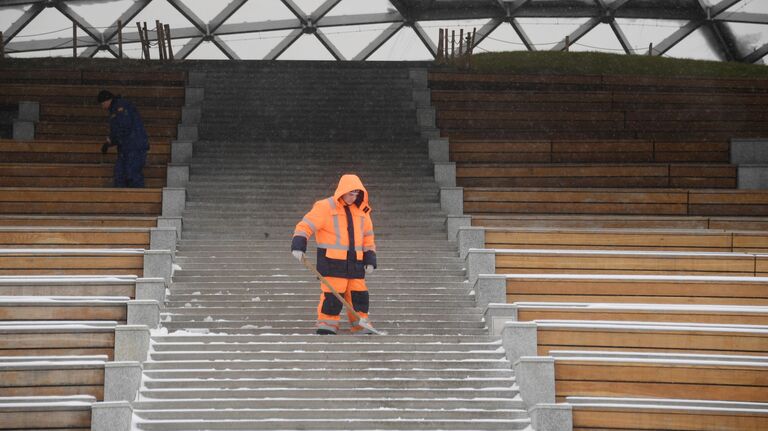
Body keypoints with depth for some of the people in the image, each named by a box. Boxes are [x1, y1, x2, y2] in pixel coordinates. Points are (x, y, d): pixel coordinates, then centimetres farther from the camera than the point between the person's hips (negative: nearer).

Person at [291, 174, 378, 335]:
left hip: (355, 261, 5)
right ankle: (326, 325, 1)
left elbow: (368, 236, 19)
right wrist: (298, 245, -22)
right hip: (331, 261, -5)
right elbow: (305, 225, -10)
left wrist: (370, 258, 11)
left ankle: (361, 327, 15)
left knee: (359, 294, 5)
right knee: (332, 294, -9)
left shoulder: (362, 211, 12)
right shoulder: (325, 207, -6)